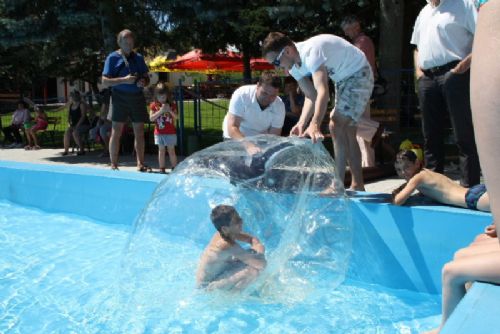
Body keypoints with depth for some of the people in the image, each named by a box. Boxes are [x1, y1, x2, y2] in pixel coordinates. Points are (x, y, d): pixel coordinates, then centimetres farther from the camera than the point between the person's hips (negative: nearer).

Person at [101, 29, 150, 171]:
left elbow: (146, 77, 18)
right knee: (116, 132, -4)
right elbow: (105, 81, -6)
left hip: (137, 97, 4)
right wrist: (124, 80, -17)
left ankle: (140, 164, 14)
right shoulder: (113, 57, -1)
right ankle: (114, 165, 3)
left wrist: (143, 82, -5)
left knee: (139, 132, 6)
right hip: (120, 97, -4)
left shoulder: (138, 57, 12)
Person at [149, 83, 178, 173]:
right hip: (159, 133, 0)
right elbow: (151, 118, -9)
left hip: (170, 133, 0)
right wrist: (161, 111, -18)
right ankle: (162, 168, 12)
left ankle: (174, 168, 8)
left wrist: (169, 110, -20)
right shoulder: (154, 105, 0)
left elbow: (176, 117, -4)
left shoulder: (171, 105, 1)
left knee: (171, 151, 3)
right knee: (161, 150, 7)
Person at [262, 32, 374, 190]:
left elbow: (322, 91, -45)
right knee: (346, 131, 13)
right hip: (343, 79, 10)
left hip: (359, 75, -10)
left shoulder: (311, 52, -33)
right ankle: (358, 185, 23)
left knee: (337, 126, -21)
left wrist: (315, 125, -57)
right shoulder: (294, 65, -6)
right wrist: (301, 123, -22)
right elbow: (311, 96, -7)